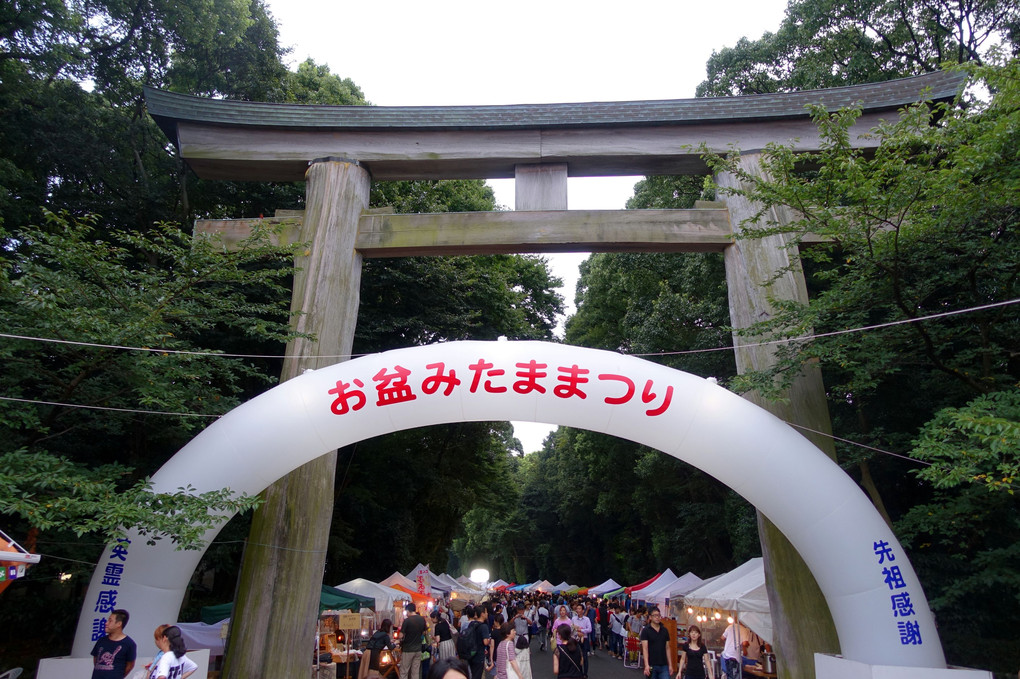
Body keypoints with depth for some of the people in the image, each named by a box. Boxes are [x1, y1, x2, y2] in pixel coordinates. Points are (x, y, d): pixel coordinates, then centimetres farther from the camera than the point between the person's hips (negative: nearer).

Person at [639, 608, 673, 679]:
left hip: (664, 665, 3)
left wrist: (670, 665, 6)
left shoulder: (665, 630, 8)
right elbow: (645, 649, -13)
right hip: (651, 666, -3)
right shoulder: (645, 631, -6)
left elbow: (667, 648, 10)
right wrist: (646, 665, -22)